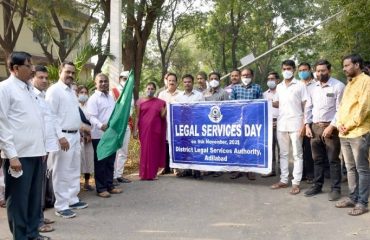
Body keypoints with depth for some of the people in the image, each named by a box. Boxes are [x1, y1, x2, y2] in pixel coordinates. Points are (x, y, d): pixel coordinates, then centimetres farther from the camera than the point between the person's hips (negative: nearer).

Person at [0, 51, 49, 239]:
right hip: (19, 154, -7)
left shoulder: (29, 88, 15)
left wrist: (42, 147, 15)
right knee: (18, 199, 4)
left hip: (35, 152, 7)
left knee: (34, 196, 15)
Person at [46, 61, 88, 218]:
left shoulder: (72, 91, 15)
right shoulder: (54, 90, -11)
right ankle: (61, 206, 5)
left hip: (75, 135, 9)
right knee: (62, 173, -2)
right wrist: (60, 137, -22)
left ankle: (72, 200, 27)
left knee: (74, 170, 15)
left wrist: (78, 133, 17)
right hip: (63, 136, -9)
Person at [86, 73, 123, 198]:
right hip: (99, 135, -7)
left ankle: (110, 185, 23)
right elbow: (92, 117, -19)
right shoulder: (93, 99, -9)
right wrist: (101, 125, -35)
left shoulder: (111, 97, 14)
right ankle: (101, 188, 9)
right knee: (100, 162, 1)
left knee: (110, 162, 13)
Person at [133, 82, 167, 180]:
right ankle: (144, 174, 6)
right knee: (144, 150, 0)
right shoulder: (140, 101, 4)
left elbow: (162, 116, 3)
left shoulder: (159, 102, 8)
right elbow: (137, 117, 2)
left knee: (155, 150, 4)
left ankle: (153, 173, 12)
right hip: (144, 129, -1)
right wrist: (135, 129, -4)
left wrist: (167, 106, -9)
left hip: (156, 129, 2)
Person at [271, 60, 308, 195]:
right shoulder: (279, 87, 13)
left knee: (297, 154, 1)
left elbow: (305, 106, -4)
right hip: (281, 125, 5)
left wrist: (304, 124, -12)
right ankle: (283, 180, 17)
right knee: (283, 153, 10)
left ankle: (296, 183, 4)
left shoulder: (300, 85, -2)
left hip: (295, 124, -5)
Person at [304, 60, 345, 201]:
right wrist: (307, 125, 5)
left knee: (333, 160, 1)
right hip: (315, 127, 6)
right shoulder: (313, 88, 11)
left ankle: (336, 188, 10)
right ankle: (317, 186, 22)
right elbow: (308, 107, 14)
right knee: (317, 159, 13)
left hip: (330, 127, -5)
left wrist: (331, 127, -16)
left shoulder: (338, 86, -7)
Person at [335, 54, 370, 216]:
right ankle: (353, 198, 21)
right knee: (350, 168, 13)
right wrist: (340, 124, 2)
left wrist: (349, 126, -11)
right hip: (344, 134, 8)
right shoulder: (349, 84, 20)